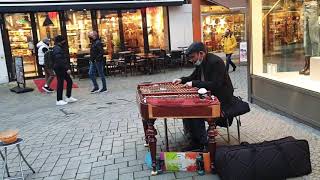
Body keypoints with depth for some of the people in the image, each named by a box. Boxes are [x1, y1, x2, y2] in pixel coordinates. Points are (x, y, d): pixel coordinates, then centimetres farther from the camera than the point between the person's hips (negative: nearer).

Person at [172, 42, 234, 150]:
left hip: (221, 98, -9)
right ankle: (194, 138, 4)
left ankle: (201, 143, -8)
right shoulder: (201, 63, 7)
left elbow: (215, 84, -28)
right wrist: (182, 80, 3)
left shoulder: (215, 62, -20)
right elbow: (193, 77, 22)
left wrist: (194, 83, -27)